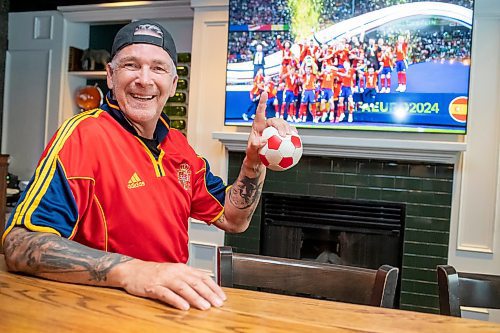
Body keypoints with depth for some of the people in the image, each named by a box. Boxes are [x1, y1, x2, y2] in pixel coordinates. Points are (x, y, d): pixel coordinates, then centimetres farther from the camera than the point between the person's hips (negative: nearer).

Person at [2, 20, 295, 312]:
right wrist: (130, 271, -34)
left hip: (171, 304, 5)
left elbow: (232, 220, 10)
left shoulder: (178, 146, 6)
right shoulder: (84, 134, -14)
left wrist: (254, 161, -5)